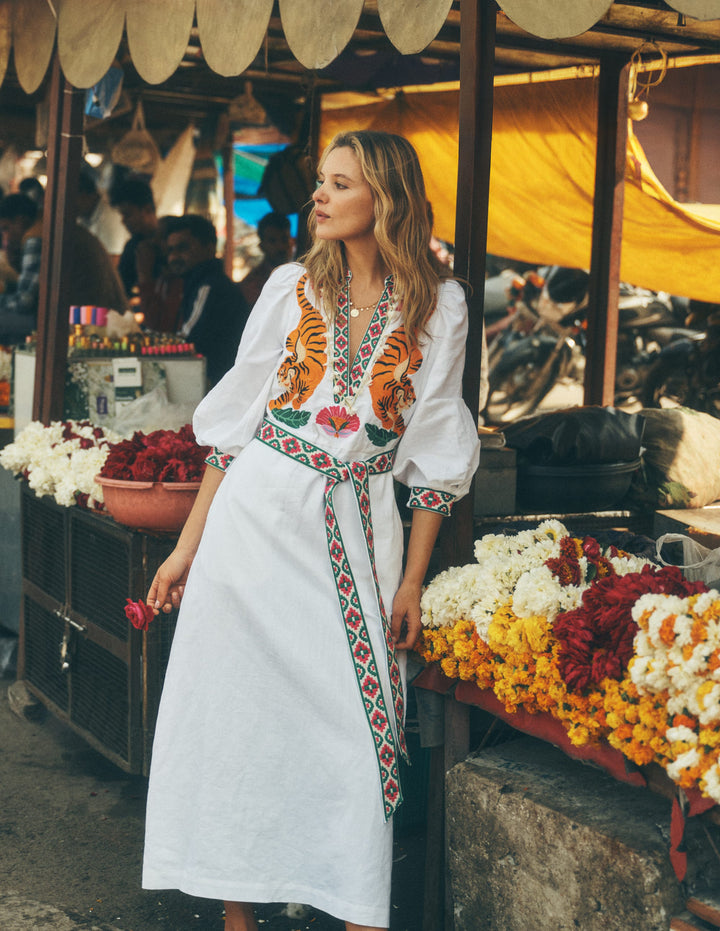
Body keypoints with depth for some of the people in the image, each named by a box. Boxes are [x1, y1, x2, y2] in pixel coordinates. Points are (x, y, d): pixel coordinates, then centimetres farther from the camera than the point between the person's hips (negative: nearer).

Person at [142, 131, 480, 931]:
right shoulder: (293, 287, 4)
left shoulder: (438, 307, 0)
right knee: (238, 713, 3)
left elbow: (434, 454, 3)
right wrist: (188, 544, 3)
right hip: (255, 514, 1)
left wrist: (414, 579, 0)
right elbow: (234, 421, 5)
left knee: (358, 723, -1)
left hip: (355, 529, -1)